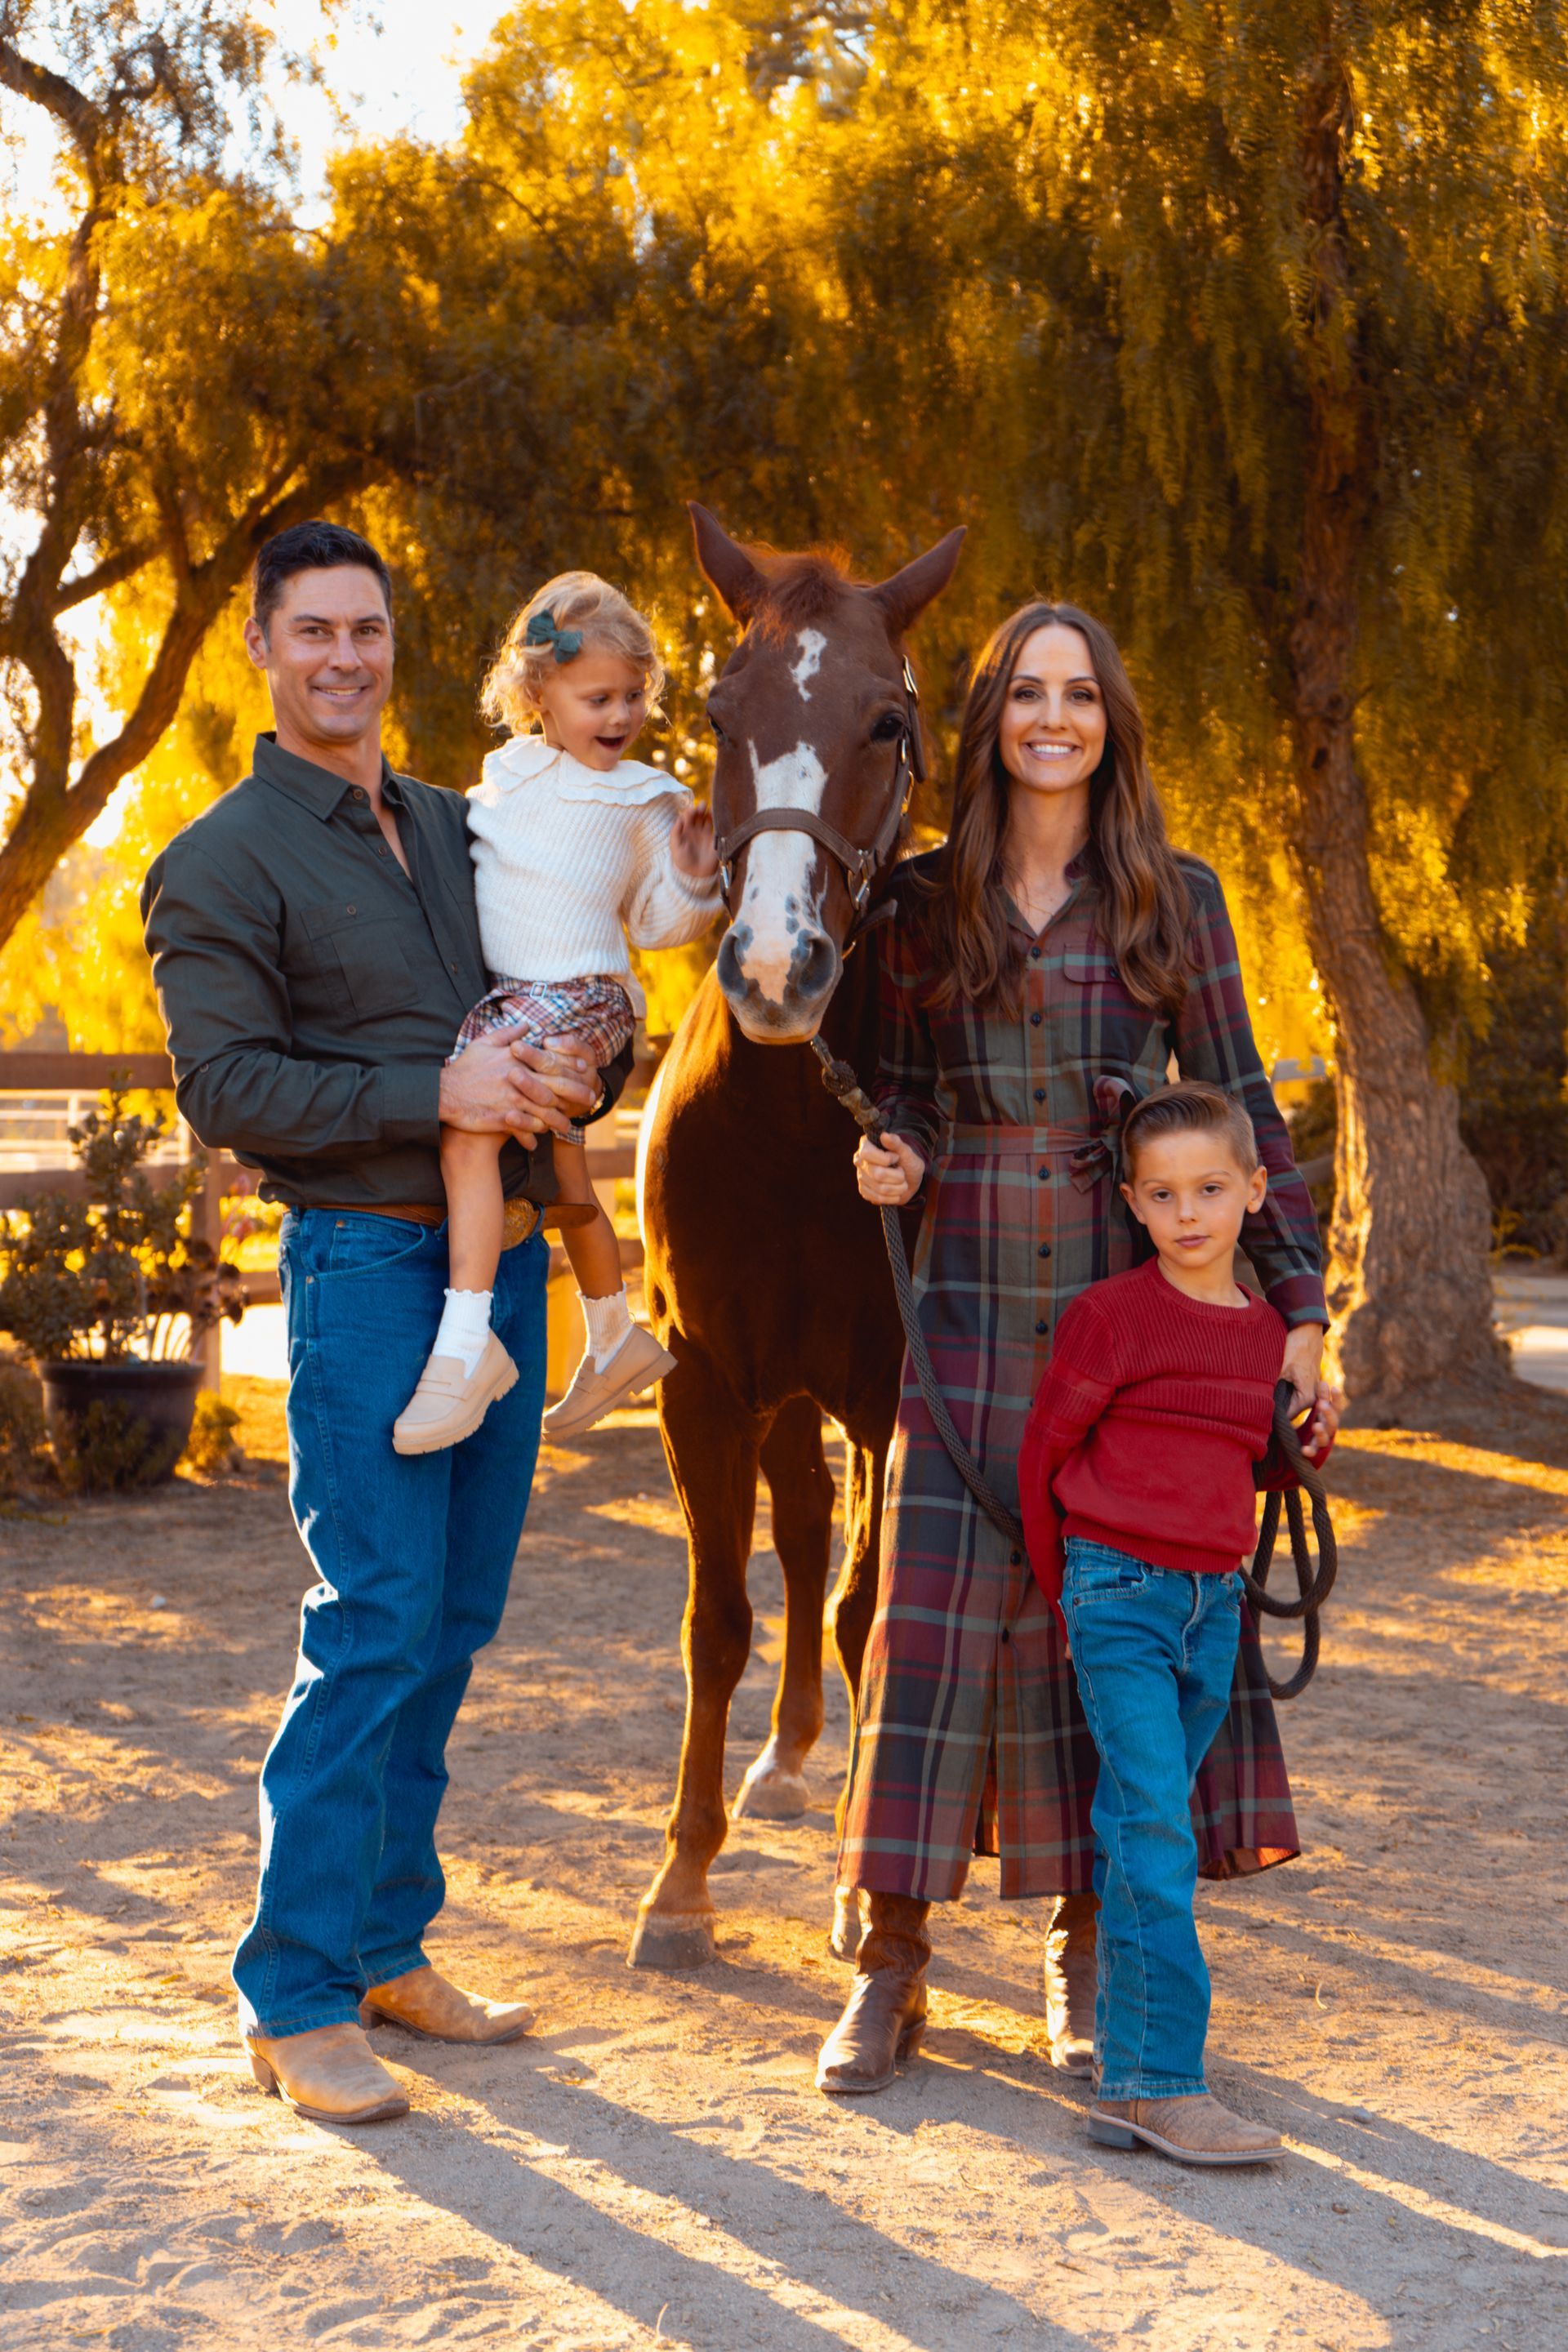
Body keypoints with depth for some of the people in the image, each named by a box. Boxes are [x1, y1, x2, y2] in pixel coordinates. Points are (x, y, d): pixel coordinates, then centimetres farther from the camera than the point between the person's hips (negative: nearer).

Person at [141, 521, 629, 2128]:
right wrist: (431, 1095, -21)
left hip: (503, 1257, 7)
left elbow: (582, 997, 22)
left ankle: (384, 1943, 19)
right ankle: (292, 1997, -3)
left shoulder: (457, 829, 17)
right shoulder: (224, 863, -3)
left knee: (453, 1621, 9)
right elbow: (225, 1087, -12)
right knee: (376, 1623, -11)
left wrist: (584, 1073, -2)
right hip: (364, 1260, -7)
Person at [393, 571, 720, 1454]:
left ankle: (466, 1339, -31)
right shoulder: (508, 777, 11)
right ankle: (616, 1338, 39)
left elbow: (655, 923, 3)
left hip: (581, 997, -7)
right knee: (566, 1177, 20)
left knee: (468, 1125, -27)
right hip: (503, 996, 7)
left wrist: (691, 880, -15)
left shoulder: (643, 801, -1)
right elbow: (461, 850, 28)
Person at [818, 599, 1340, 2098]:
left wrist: (1301, 1305, -1)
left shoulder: (1177, 901, 3)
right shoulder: (926, 902, 6)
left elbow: (1241, 1110, 4)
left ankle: (1083, 1951, 18)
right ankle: (890, 1966, 7)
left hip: (1134, 1305, 0)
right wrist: (891, 1160, -7)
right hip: (970, 1312, 0)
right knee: (933, 1614, -3)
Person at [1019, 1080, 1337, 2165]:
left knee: (1146, 1835, 13)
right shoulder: (1109, 1316, -7)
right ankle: (1165, 2082, -13)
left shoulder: (1267, 1330, 10)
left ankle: (1126, 2074, 21)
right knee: (1154, 1831, -13)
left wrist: (1309, 1444, 5)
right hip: (1118, 1597, -5)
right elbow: (1043, 1457, 1)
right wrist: (1069, 1595, 7)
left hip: (1214, 1603, 5)